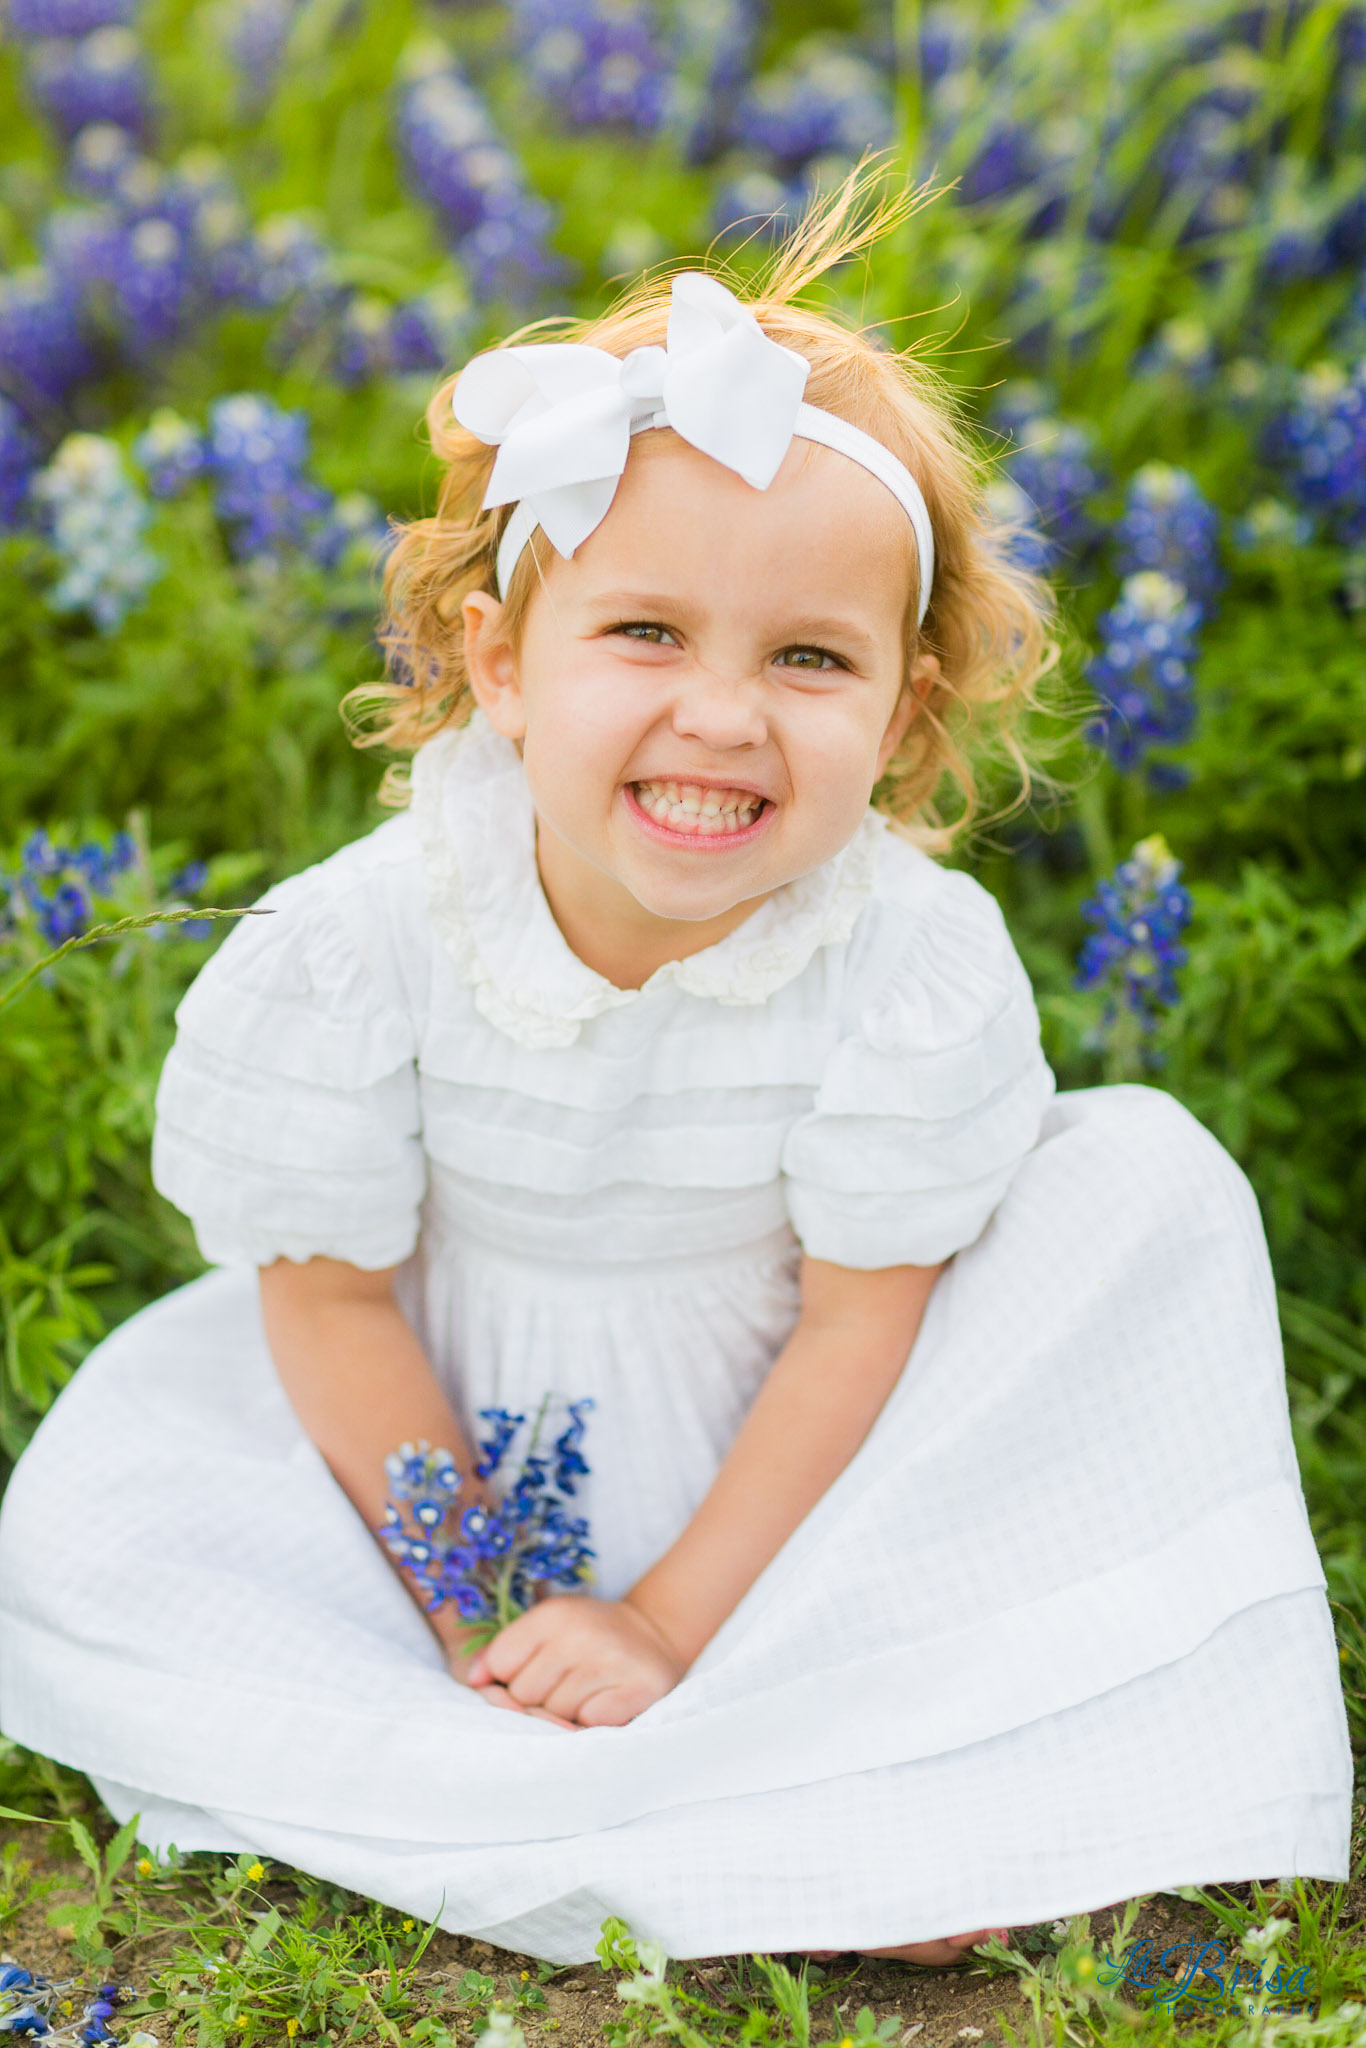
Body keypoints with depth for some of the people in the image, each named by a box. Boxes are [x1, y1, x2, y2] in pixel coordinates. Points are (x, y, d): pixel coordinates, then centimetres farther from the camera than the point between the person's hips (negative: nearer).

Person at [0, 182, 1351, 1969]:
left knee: (1155, 1181, -18)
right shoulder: (343, 958, -24)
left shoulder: (926, 965, -23)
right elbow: (331, 1299, -13)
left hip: (777, 1459, 0)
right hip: (461, 1443, 1)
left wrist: (672, 1621, -20)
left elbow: (857, 1323, -17)